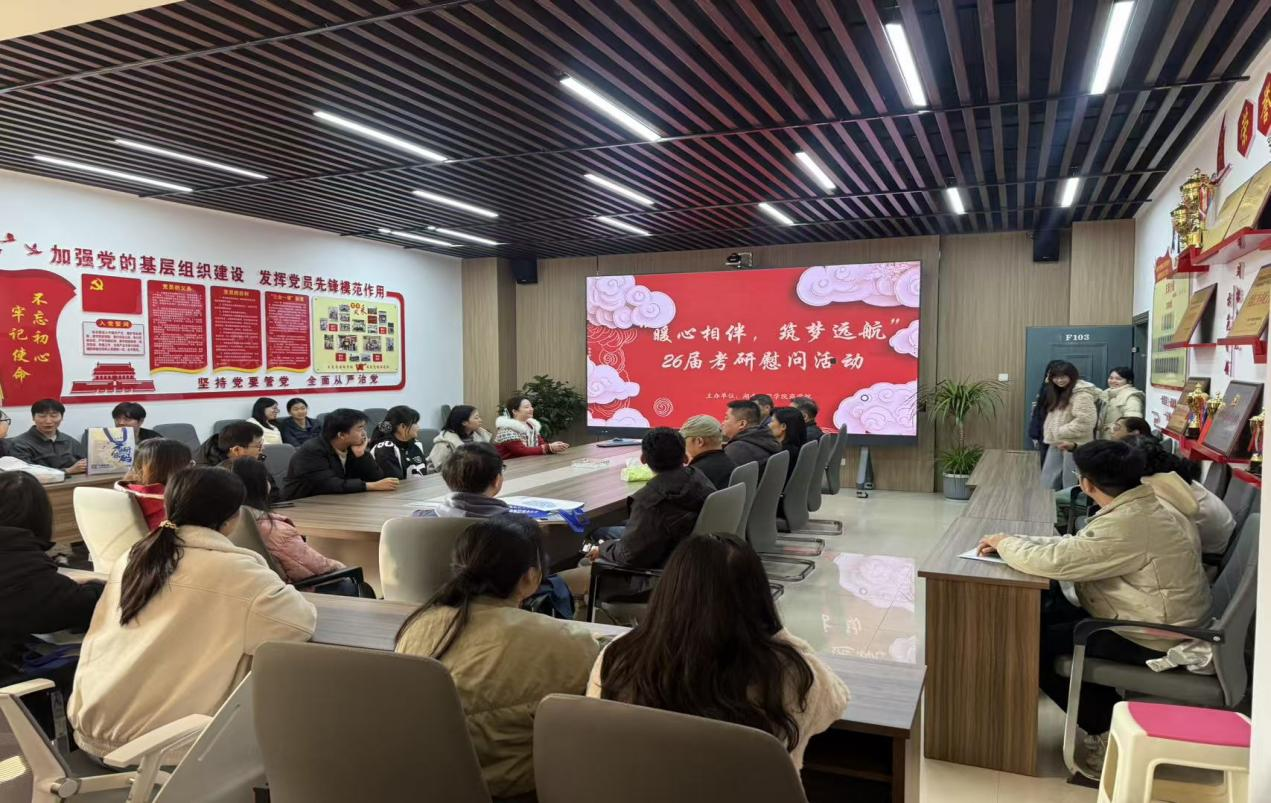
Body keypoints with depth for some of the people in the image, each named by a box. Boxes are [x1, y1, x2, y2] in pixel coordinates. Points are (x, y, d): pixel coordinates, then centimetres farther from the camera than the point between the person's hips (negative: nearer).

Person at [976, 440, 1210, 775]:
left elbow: (1054, 561, -27)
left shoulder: (1125, 526, -29)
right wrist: (1015, 542, 3)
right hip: (1157, 621, 10)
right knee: (1046, 615, 12)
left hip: (1152, 639, -10)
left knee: (1037, 645, -6)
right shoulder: (1142, 506, 3)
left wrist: (1006, 543, -10)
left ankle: (1111, 729, 6)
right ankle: (1108, 711, 18)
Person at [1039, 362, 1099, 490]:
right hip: (1057, 444, 9)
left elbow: (1084, 421, -24)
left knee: (1071, 484, -1)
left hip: (1074, 445, -9)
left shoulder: (1082, 393, -14)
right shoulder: (1059, 393, 17)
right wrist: (1050, 434, 5)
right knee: (1051, 481, 11)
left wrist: (1060, 432, -17)